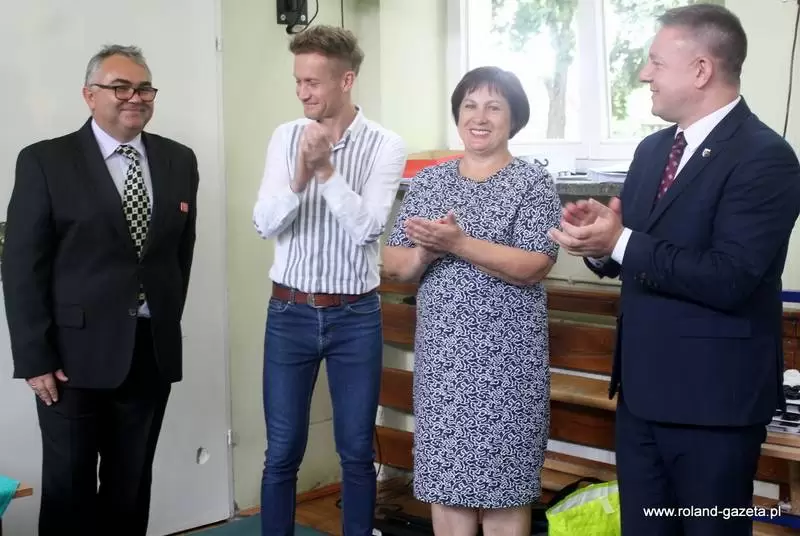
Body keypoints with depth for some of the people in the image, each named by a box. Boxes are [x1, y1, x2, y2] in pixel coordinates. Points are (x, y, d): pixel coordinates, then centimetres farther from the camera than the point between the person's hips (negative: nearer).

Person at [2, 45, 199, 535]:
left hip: (152, 351, 3)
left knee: (132, 485, 14)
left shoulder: (180, 161, 7)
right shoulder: (45, 161, -5)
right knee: (69, 485, 8)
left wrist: (167, 322, 11)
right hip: (75, 353, -3)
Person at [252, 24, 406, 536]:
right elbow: (265, 224, -6)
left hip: (356, 317, -1)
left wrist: (327, 170, -22)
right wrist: (300, 175, -22)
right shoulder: (286, 137, 2)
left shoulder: (386, 145, -6)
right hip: (290, 313, 2)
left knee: (357, 452, 11)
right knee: (282, 452, 9)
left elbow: (367, 228, -15)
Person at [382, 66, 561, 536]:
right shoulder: (428, 181, 9)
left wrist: (458, 243, -21)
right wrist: (426, 253, -14)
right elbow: (394, 265, 7)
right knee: (445, 481, 11)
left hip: (505, 358, -4)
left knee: (502, 486, 4)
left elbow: (534, 267, -15)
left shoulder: (532, 182, -3)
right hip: (440, 355, 4)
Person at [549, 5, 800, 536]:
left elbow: (729, 278, -25)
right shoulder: (652, 150, 10)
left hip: (712, 396, -7)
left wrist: (619, 242, -24)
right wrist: (597, 237, -9)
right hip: (642, 386, 8)